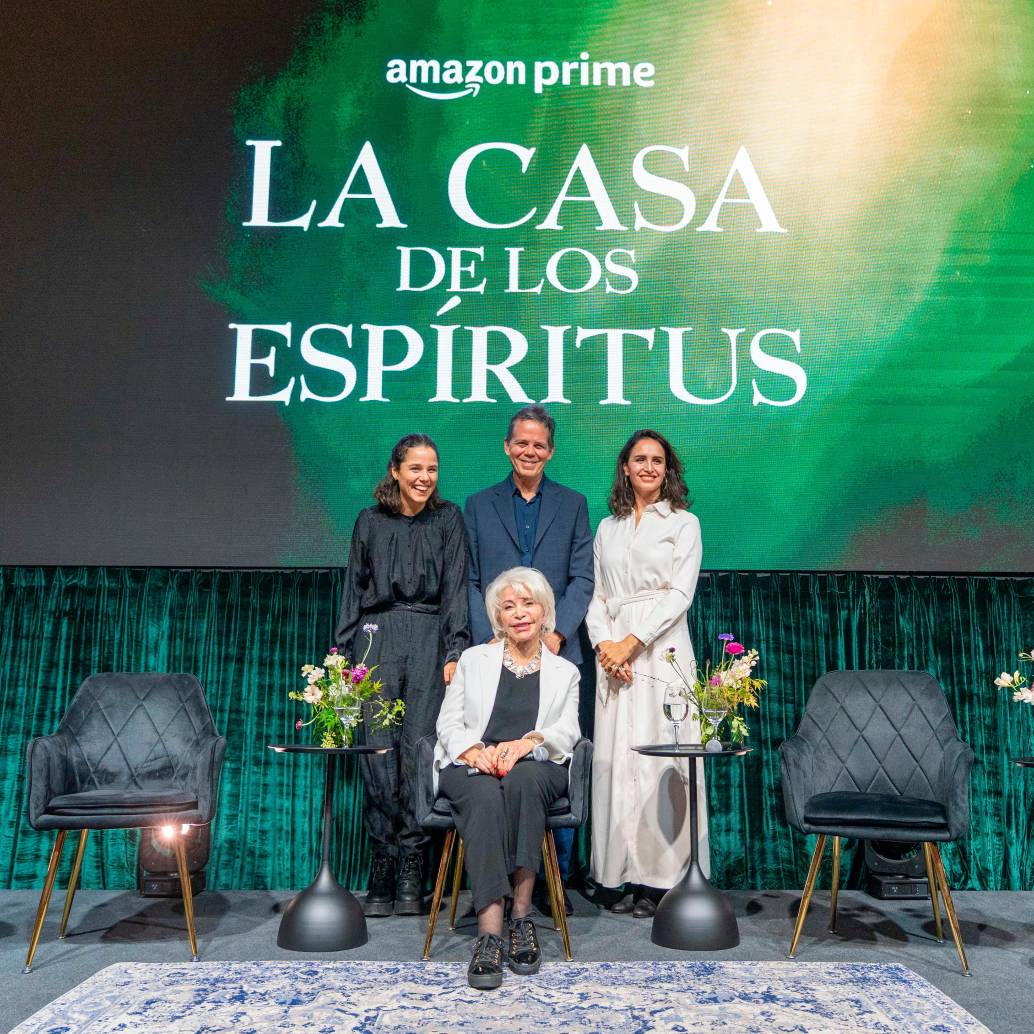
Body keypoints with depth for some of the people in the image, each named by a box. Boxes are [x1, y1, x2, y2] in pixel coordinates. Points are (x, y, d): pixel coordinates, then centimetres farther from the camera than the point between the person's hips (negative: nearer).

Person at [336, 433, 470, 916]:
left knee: (419, 748, -5)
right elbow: (353, 591, 14)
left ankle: (411, 873, 4)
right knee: (378, 750, -4)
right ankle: (382, 867, 6)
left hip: (429, 641, -1)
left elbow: (455, 587, 3)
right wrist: (344, 654, 7)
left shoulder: (448, 518, 8)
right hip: (378, 639, 2)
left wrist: (454, 653, -7)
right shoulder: (370, 521, 11)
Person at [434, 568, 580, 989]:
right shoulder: (474, 659, 20)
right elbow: (449, 721, 10)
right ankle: (489, 931, -41)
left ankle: (521, 914, -31)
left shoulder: (564, 672, 20)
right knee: (486, 794, -36)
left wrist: (528, 742, -19)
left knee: (522, 778, -37)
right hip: (471, 767, 0)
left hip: (535, 769, 0)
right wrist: (471, 749, -14)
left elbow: (567, 731, 4)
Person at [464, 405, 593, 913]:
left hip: (556, 652, 0)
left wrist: (558, 633, -9)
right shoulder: (479, 505, 11)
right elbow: (469, 581, 6)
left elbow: (582, 578, 4)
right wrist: (490, 638, -6)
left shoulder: (573, 504, 11)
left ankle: (555, 878, 11)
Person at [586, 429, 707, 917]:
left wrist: (632, 641, -12)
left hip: (661, 650, -3)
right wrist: (604, 644, -6)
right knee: (615, 758, 1)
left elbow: (680, 593, -4)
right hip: (613, 653, 3)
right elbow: (596, 596, 12)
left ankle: (659, 878, 3)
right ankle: (626, 876, 9)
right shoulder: (607, 528, 17)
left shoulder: (683, 523, 6)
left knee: (658, 758, -5)